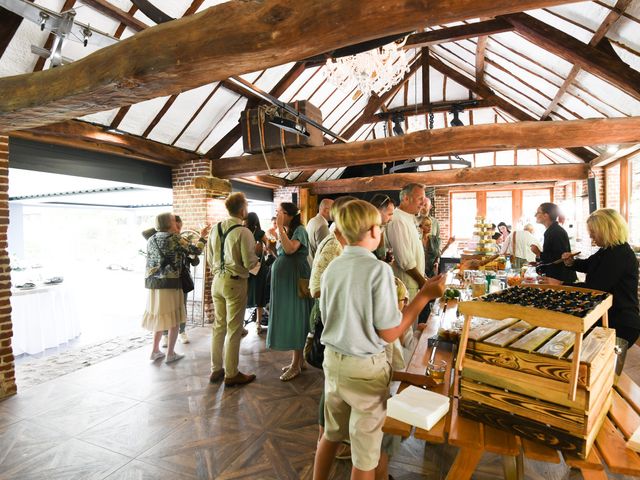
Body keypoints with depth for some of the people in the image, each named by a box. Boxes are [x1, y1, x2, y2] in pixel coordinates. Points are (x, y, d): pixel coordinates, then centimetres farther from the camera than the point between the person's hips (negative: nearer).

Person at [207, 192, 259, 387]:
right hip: (235, 283, -7)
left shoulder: (215, 229, 5)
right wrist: (256, 253, 2)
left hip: (217, 281, 7)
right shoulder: (243, 232, -16)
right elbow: (249, 263, -17)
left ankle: (216, 369, 28)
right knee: (234, 329, 4)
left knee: (218, 326, 16)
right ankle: (231, 374, 16)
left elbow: (210, 258, 11)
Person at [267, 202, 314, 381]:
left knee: (294, 318, -2)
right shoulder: (284, 231, 14)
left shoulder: (299, 230, -11)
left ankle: (296, 364, 10)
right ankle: (298, 359, 24)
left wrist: (280, 227, -26)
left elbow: (290, 249, -29)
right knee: (287, 318, 12)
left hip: (294, 279, -9)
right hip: (282, 279, 9)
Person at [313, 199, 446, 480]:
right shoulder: (378, 269, -20)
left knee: (331, 433, 26)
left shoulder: (332, 268, -1)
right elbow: (388, 333, -17)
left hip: (333, 360, 6)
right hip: (365, 368, -6)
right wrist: (424, 295, -11)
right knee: (365, 449, 15)